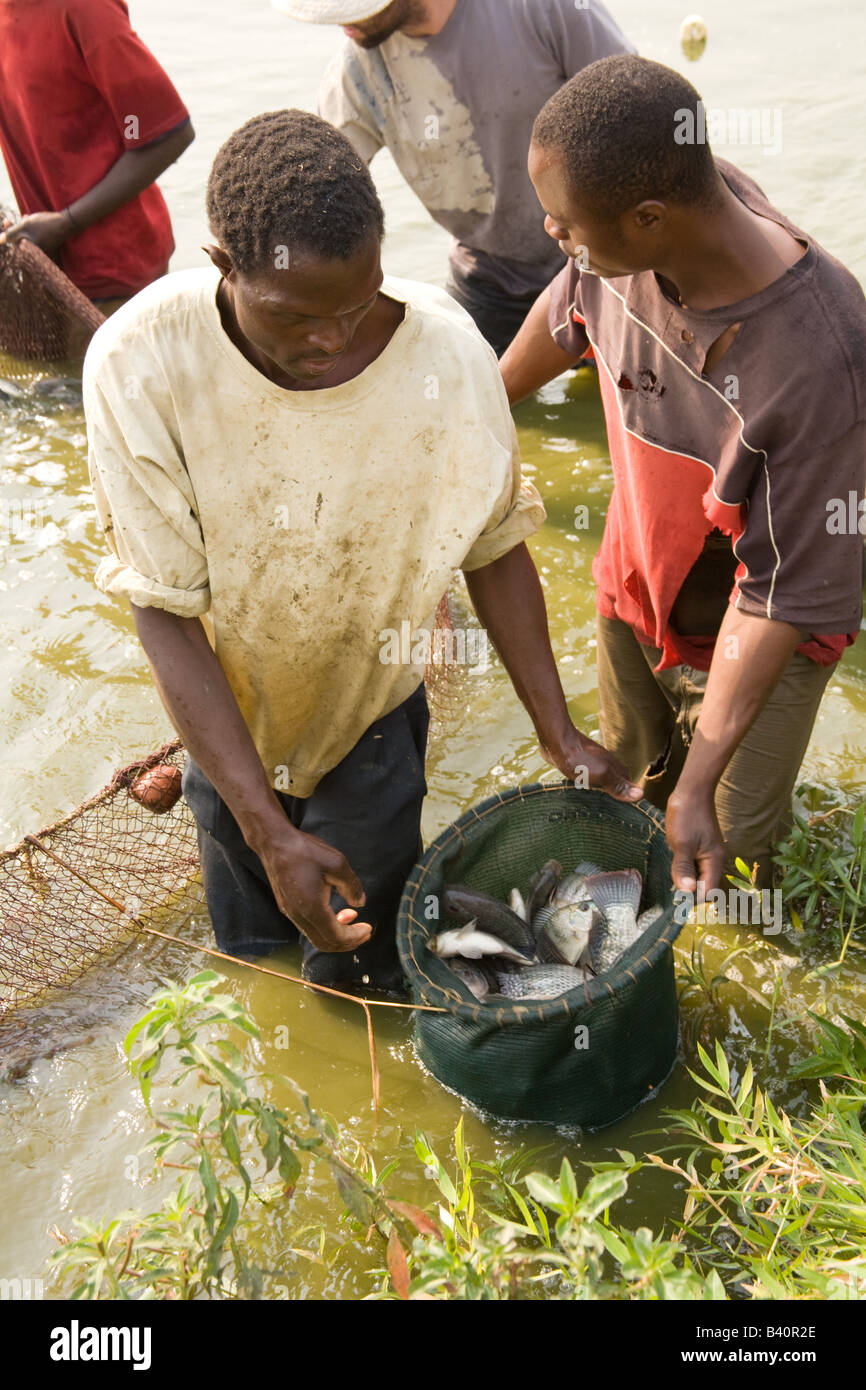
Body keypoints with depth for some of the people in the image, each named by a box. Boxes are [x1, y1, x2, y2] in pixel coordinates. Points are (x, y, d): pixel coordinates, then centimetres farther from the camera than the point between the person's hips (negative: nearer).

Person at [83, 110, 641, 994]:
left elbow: (492, 547, -11)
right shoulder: (138, 366, -30)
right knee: (253, 941, 24)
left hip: (372, 715, 0)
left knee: (363, 945, 17)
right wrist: (267, 829, -29)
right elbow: (165, 612, -26)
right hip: (229, 717, 1)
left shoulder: (445, 351, -27)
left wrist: (558, 731, -12)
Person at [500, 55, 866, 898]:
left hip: (751, 634, -5)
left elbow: (786, 597, -31)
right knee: (633, 773, 25)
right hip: (634, 580, 5)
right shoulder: (646, 203, -25)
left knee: (734, 830, 13)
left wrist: (701, 784, -28)